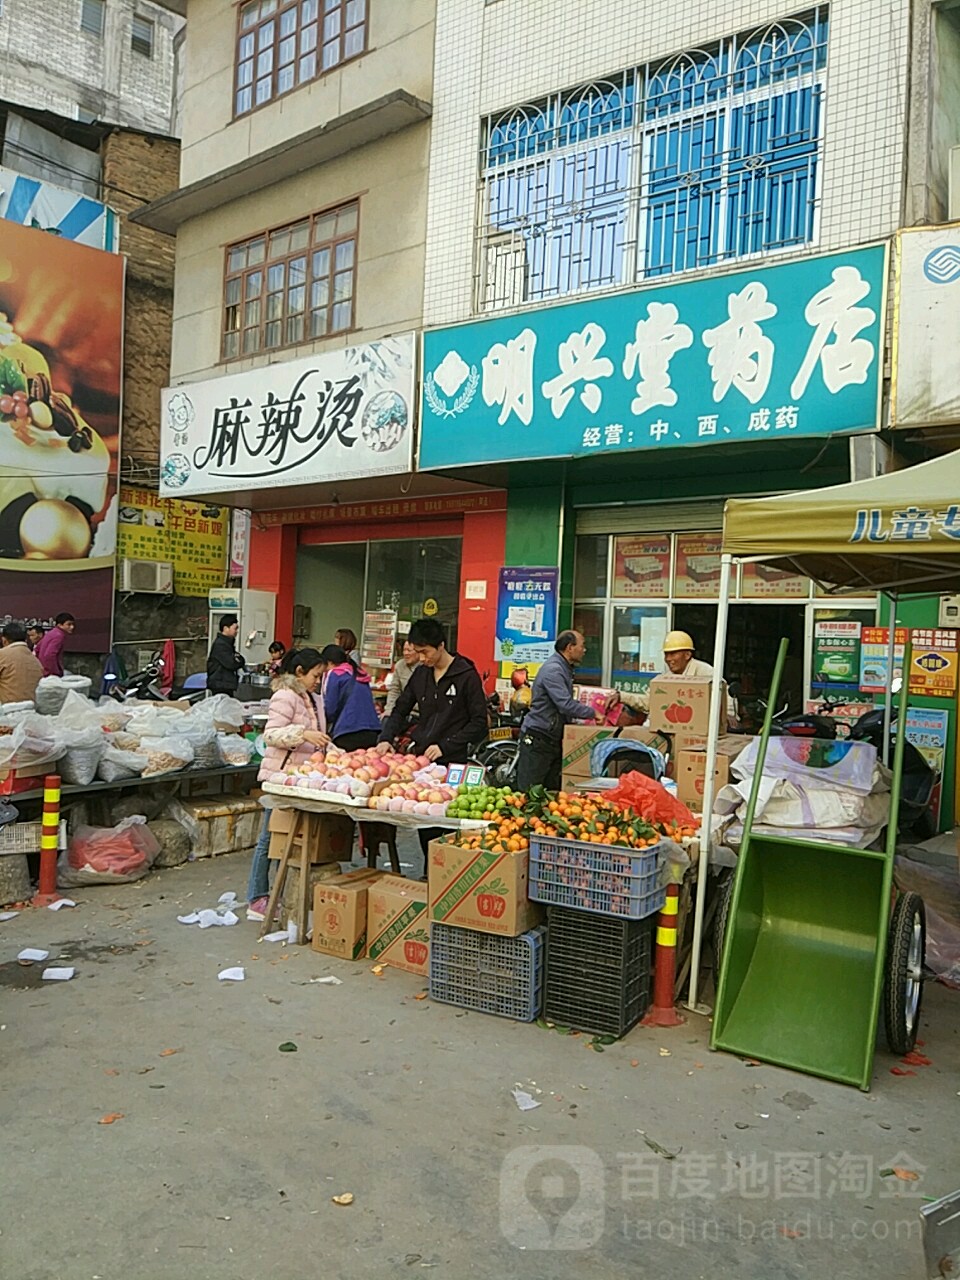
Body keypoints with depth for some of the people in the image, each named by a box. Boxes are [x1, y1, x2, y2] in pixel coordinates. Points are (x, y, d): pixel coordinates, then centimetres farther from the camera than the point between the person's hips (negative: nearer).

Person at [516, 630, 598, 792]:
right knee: (528, 791, -5)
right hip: (537, 740, -10)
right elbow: (565, 705, -25)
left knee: (552, 790, 11)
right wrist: (592, 713, -15)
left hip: (553, 740, 10)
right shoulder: (553, 670, -18)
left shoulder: (564, 669, 14)